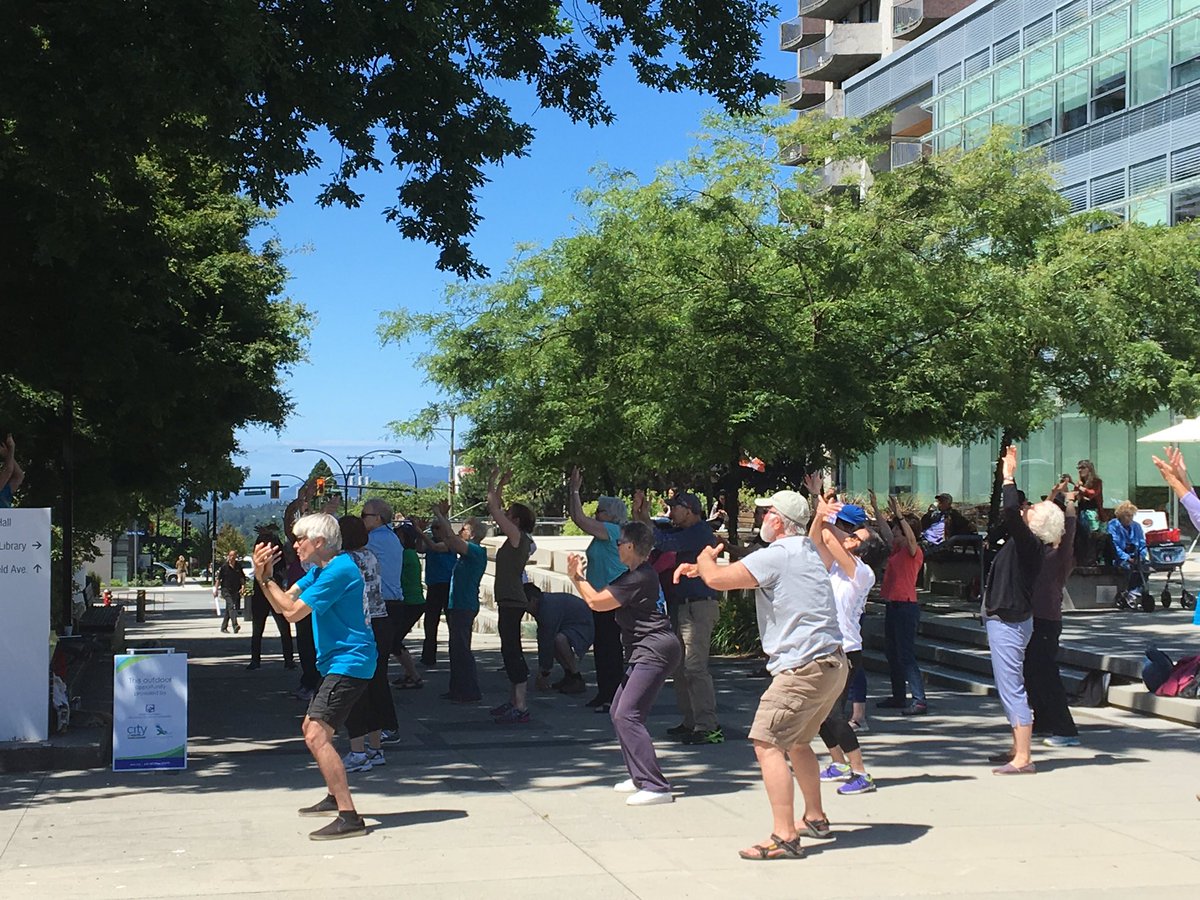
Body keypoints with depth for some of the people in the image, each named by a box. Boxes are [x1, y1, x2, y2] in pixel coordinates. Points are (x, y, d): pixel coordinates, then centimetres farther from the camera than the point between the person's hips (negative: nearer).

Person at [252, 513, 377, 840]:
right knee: (311, 728, 24)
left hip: (349, 663, -11)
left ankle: (349, 817, -24)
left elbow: (293, 611, -18)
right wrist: (263, 576, -2)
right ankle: (334, 797, 39)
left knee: (317, 735, -20)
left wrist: (265, 578, -6)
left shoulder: (339, 571, -19)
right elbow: (284, 603, 14)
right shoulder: (320, 569, 15)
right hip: (337, 663, 11)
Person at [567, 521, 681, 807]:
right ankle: (641, 777, 24)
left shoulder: (639, 578, -17)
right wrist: (576, 577, 17)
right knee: (618, 713, 16)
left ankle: (656, 787, -20)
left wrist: (578, 576, 2)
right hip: (645, 652, 11)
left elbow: (596, 602, -13)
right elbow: (599, 598, 21)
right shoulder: (640, 574, 17)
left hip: (655, 651, -11)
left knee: (627, 715, -17)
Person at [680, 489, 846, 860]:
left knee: (767, 744, -10)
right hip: (833, 664, 10)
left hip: (803, 668, -10)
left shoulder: (776, 555, -13)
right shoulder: (807, 549, 16)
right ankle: (815, 819, 35)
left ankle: (785, 837, -16)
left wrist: (705, 559, 7)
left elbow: (718, 579, -16)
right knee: (796, 742, 25)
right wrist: (700, 567, 22)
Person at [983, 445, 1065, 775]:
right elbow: (1010, 510, 24)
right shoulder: (1024, 541, 8)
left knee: (1011, 688, -10)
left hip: (1009, 623, -11)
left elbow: (1011, 512, -32)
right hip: (1006, 620, 11)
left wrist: (1008, 477, -21)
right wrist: (1008, 475, 20)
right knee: (1011, 688, 17)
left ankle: (1022, 759, -10)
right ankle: (1017, 750, 26)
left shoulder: (1030, 543, -17)